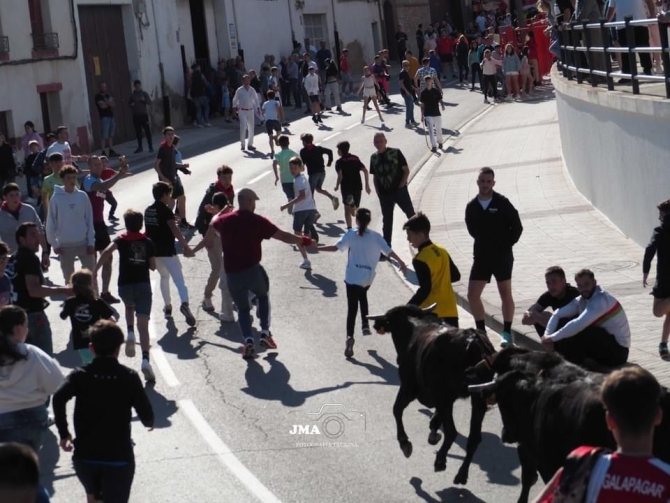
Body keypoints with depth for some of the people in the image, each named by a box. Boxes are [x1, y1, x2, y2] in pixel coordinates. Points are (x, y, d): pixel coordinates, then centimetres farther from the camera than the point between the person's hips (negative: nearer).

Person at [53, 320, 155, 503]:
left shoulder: (79, 375, 0)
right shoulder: (129, 377, -3)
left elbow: (59, 399, -17)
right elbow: (146, 416, -8)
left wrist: (63, 434, -6)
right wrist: (149, 423, 16)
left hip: (84, 455, 3)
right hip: (119, 457, -3)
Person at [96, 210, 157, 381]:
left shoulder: (121, 239, 3)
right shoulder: (148, 242, 7)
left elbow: (107, 251, -15)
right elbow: (153, 266, 9)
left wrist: (95, 269, -13)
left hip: (125, 285, 0)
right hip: (143, 285, 0)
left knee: (129, 306, 35)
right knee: (143, 325, -4)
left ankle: (130, 334, 9)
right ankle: (145, 359, -22)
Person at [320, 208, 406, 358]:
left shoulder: (351, 234, -4)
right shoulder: (376, 237, 1)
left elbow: (336, 247, -12)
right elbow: (388, 251, -3)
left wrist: (317, 248, -3)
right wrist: (400, 262, 10)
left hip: (353, 277, -3)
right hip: (368, 278, 3)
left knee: (352, 307, -5)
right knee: (362, 295, 35)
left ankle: (350, 337, -21)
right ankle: (365, 325, 29)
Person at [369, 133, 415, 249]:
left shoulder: (396, 153, -6)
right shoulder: (374, 157, 6)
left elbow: (406, 170, -3)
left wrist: (401, 185, -11)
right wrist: (378, 191, 3)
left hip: (399, 191, -3)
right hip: (384, 194, 4)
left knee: (411, 215, 0)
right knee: (387, 221, 10)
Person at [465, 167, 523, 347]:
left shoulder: (502, 203, -11)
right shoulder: (471, 207, -1)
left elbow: (517, 228, -5)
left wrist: (506, 244, -3)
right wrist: (484, 243, 9)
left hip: (502, 256, -4)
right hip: (481, 256, 4)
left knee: (506, 294, 4)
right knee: (472, 295, 1)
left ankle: (507, 333, 13)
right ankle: (481, 331, 14)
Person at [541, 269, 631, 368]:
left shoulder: (601, 300, -23)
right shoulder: (582, 300, 3)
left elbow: (578, 325, -34)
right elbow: (557, 315, 4)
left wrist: (552, 338, -27)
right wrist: (547, 336, -14)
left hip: (617, 351, -8)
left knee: (581, 331, -27)